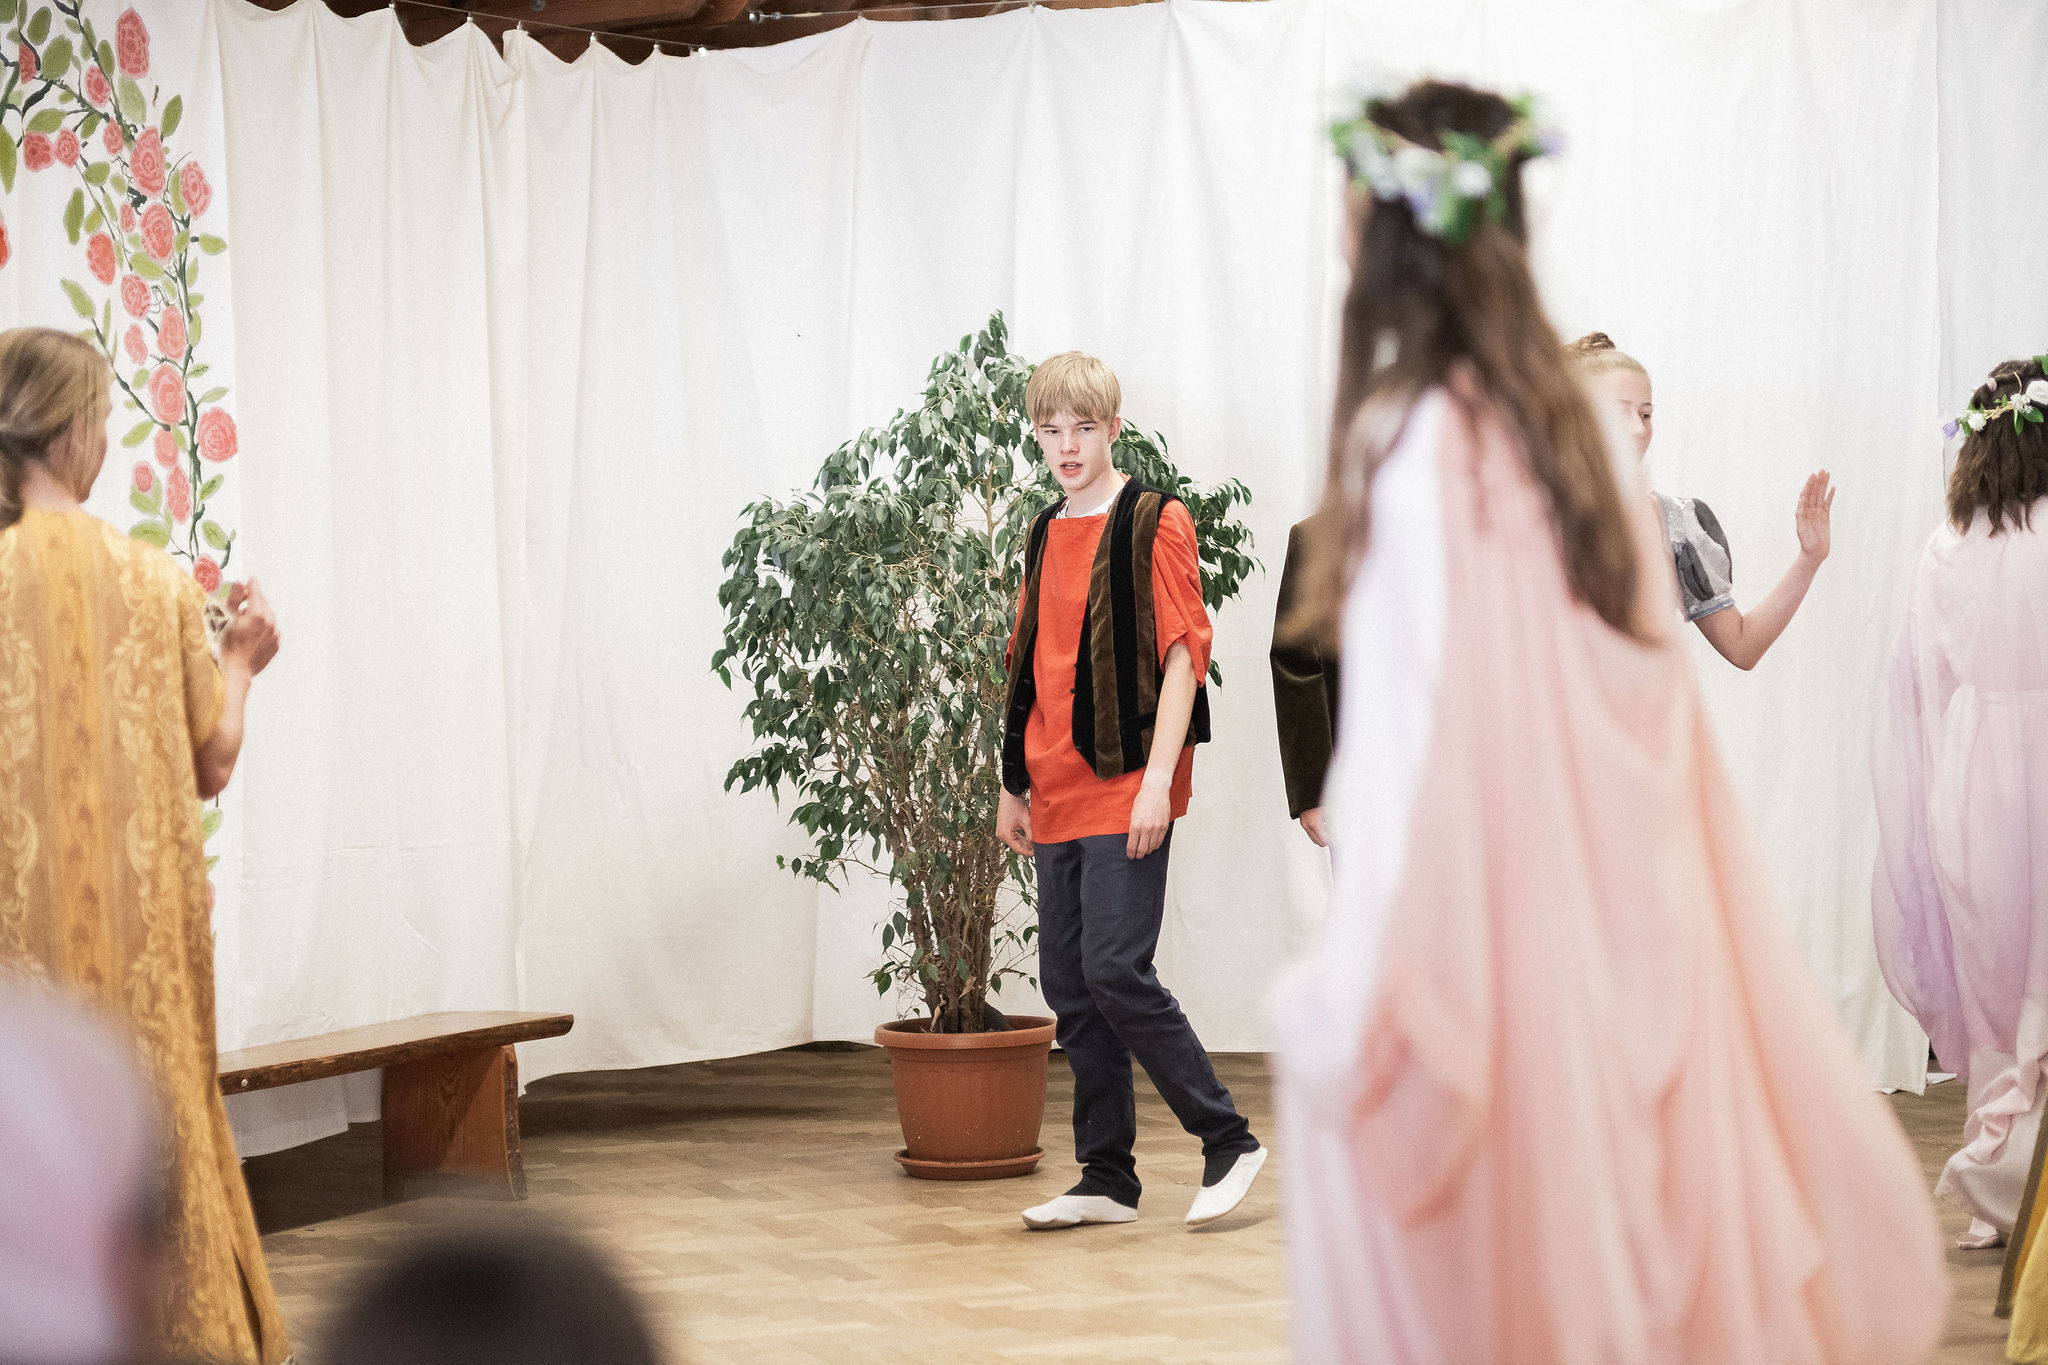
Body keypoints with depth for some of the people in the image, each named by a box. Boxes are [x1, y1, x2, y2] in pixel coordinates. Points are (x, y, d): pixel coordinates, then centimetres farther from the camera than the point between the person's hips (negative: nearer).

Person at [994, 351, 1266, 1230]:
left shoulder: (1154, 523, -4)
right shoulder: (1046, 537, 16)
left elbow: (1182, 654, -9)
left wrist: (1159, 779, -16)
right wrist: (1014, 785, 19)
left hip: (1126, 788, -7)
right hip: (1058, 796, 7)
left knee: (1115, 971, -14)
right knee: (1067, 984, 6)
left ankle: (1228, 1140, -2)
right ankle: (1106, 1180, 12)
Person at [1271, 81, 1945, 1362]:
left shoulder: (1413, 440, -14)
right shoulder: (1575, 424, 5)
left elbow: (1410, 729, -18)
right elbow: (1648, 700, 7)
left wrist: (1351, 999, -16)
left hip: (1476, 916, -7)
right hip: (1611, 918, 7)